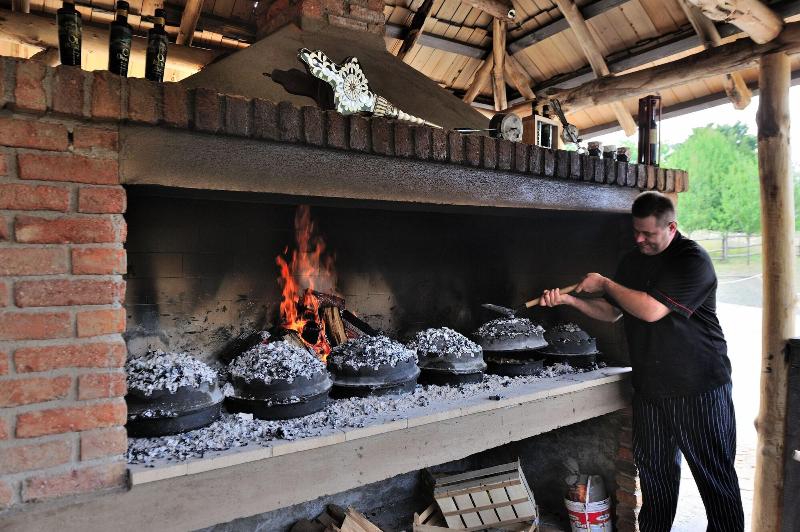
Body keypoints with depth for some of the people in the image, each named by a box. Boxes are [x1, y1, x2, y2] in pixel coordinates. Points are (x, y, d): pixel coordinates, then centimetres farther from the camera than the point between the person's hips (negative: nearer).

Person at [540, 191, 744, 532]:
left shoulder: (692, 260, -14)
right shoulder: (632, 261, 10)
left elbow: (651, 310, -25)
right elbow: (612, 312, 16)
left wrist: (605, 284, -12)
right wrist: (570, 299, 0)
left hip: (699, 388, -6)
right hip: (650, 386, 6)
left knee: (715, 475, 7)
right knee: (653, 467, 17)